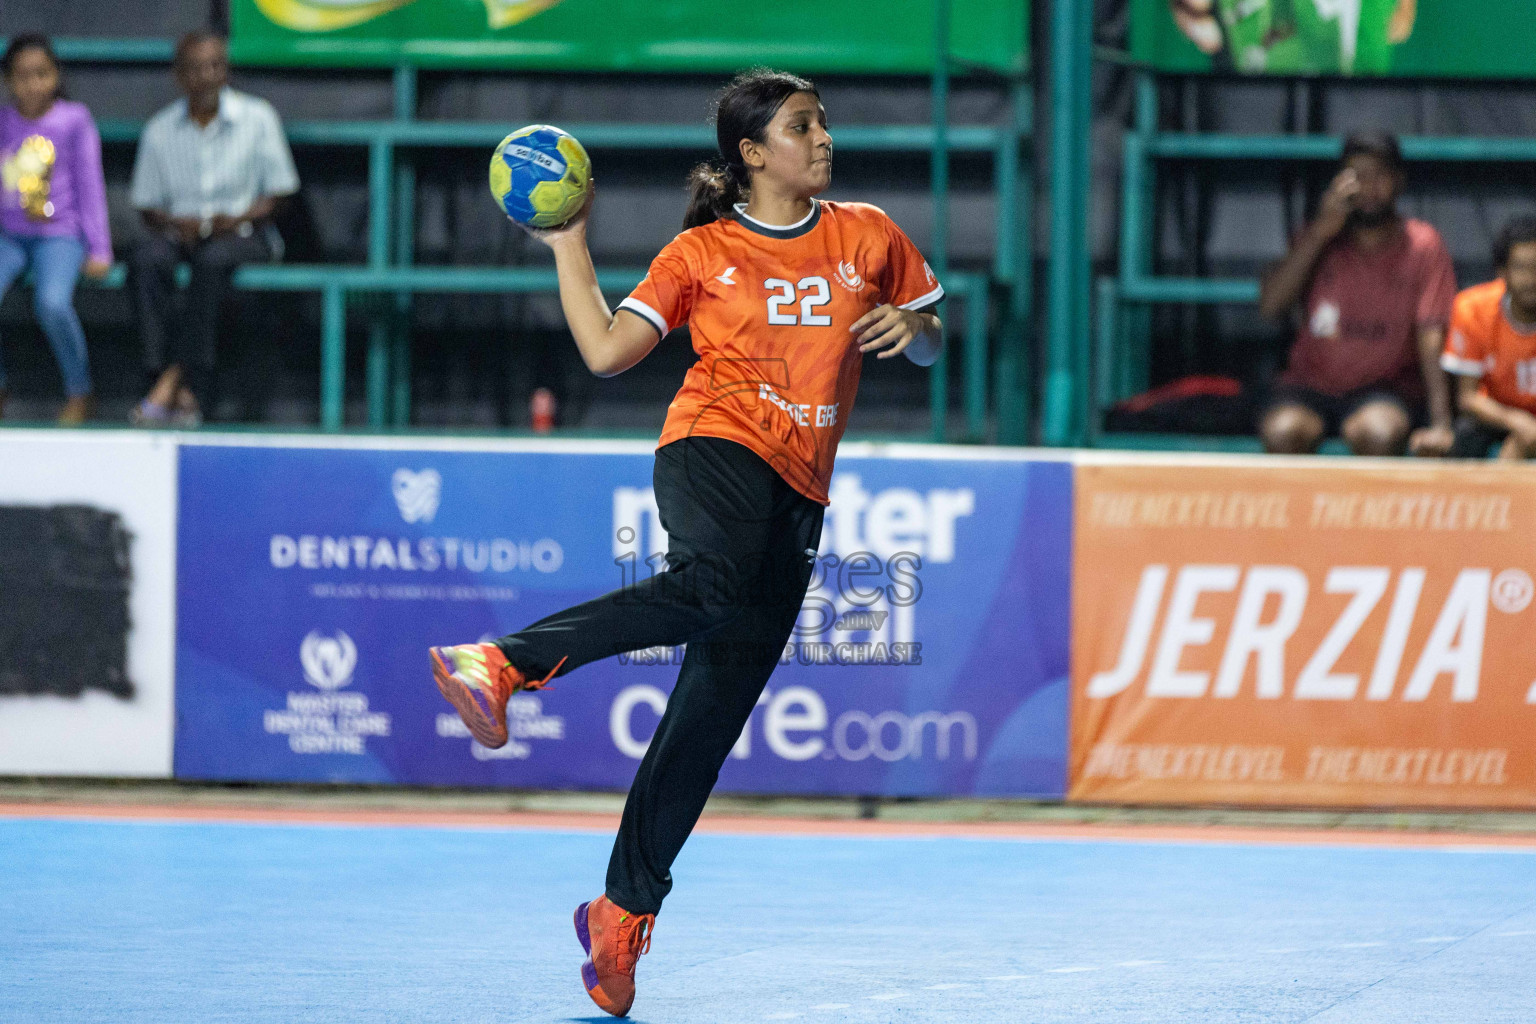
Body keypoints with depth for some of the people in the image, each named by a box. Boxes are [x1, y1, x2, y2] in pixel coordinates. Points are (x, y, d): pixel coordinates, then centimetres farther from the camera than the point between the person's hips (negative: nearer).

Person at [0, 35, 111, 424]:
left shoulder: (75, 120, -1)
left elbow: (89, 186, 0)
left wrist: (98, 249, -4)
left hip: (59, 235, -3)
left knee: (52, 302, -32)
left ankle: (79, 393, -10)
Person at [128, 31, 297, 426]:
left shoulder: (257, 118, 2)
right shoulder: (160, 130, 7)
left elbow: (277, 193, 2)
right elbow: (147, 205, 9)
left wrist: (237, 219, -17)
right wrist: (175, 223, -13)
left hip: (243, 233, -2)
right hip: (182, 232, 2)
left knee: (213, 260, -37)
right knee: (147, 257, -32)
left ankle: (176, 378, -39)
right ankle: (184, 393, -40)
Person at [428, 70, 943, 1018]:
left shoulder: (867, 236, 15)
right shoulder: (703, 254, 6)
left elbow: (930, 343, 23)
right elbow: (605, 351, 2)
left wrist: (913, 325, 1)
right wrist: (569, 246, 0)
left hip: (797, 494, 4)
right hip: (714, 449, -4)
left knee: (712, 714, 0)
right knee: (713, 586, -40)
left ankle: (625, 910, 5)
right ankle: (504, 666, -47)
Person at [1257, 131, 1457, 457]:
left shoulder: (1423, 245, -3)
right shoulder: (1322, 240, 2)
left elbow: (1431, 339, -11)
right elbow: (1270, 305, -13)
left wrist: (1440, 425, -24)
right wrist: (1321, 231, -19)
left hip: (1387, 388, -1)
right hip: (1310, 385, 1)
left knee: (1378, 433, -35)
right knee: (1281, 432, -31)